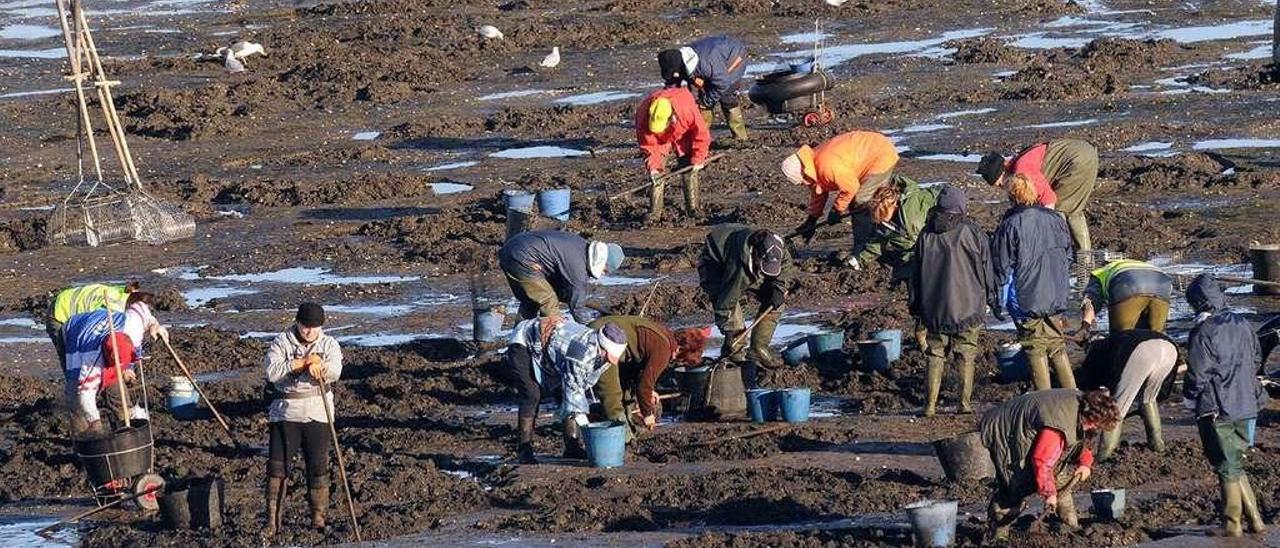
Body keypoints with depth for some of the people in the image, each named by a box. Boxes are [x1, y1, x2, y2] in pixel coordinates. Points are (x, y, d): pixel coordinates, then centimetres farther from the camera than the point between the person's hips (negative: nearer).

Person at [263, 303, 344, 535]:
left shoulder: (329, 344, 5)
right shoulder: (281, 343, 1)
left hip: (318, 414, 1)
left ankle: (318, 516, 15)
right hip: (285, 413, -1)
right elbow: (272, 372, -15)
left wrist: (317, 364, -31)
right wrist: (303, 362, -18)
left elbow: (335, 371, -12)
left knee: (318, 466, 3)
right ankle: (272, 521, 2)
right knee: (277, 466, -3)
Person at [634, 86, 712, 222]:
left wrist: (698, 159, -19)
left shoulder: (688, 109, -42)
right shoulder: (643, 115, -37)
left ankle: (693, 207, 8)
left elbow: (701, 133, -26)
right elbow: (648, 144, -25)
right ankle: (655, 212, -6)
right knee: (656, 173, -10)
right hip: (659, 140, 0)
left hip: (683, 136, 0)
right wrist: (653, 167, -32)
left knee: (689, 170, -3)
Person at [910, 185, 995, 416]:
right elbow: (986, 268, 0)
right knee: (966, 355, 7)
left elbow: (917, 273, 9)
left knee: (935, 356, 8)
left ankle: (930, 404, 3)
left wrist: (916, 307, 16)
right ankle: (965, 402, 6)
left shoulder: (926, 235, 3)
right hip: (967, 308, -2)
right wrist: (990, 296, 14)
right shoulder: (972, 233, -6)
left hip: (933, 309, 2)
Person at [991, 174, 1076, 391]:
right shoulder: (1055, 220, 3)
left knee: (1036, 351, 3)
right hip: (1056, 299, 5)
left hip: (1026, 301, -5)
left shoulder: (1010, 226, -13)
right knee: (1058, 348, 15)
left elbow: (1001, 267, -8)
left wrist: (997, 302, 1)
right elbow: (1068, 259, 14)